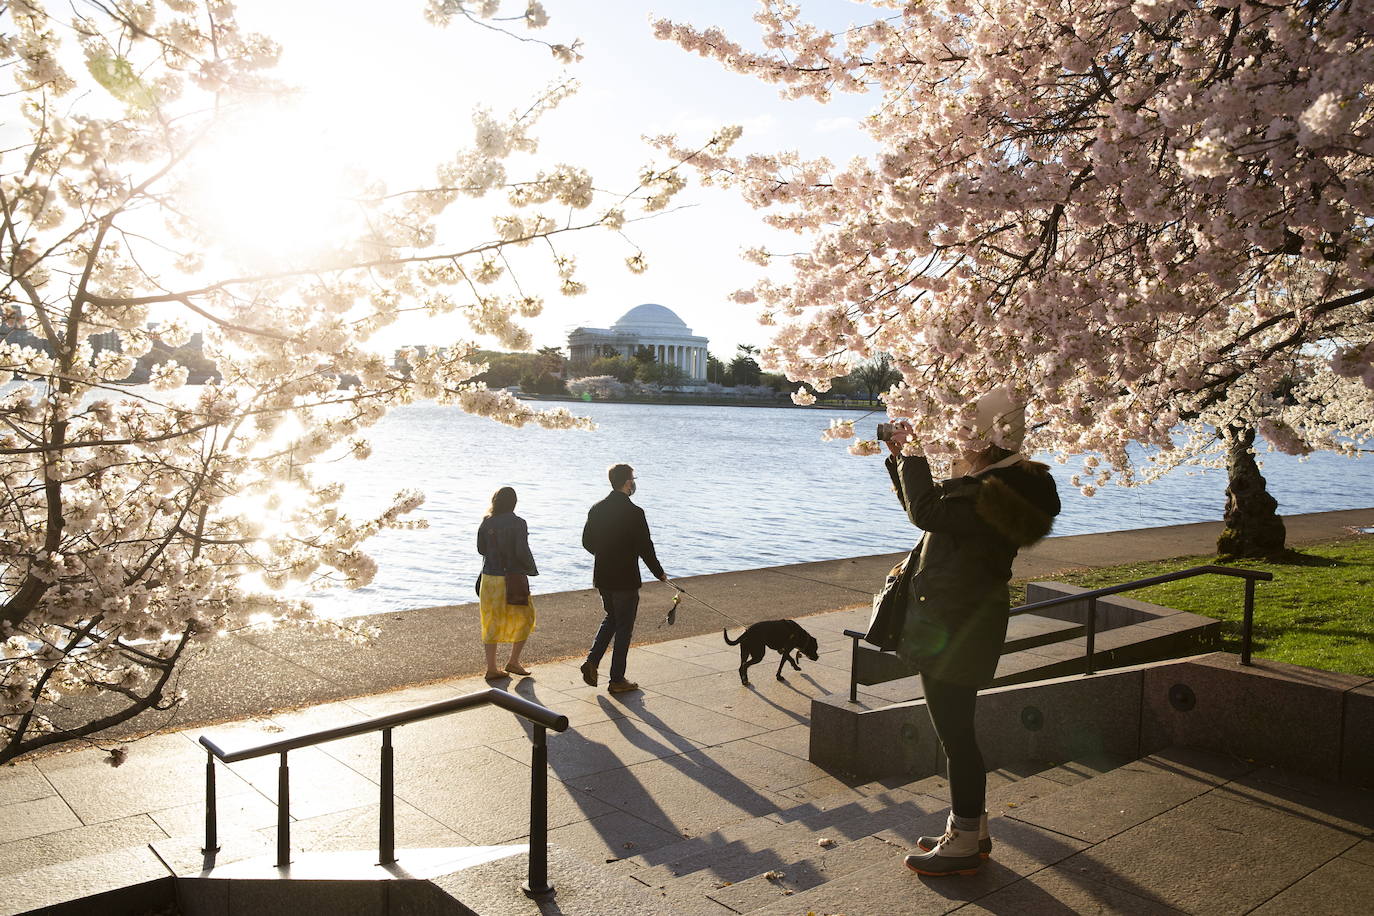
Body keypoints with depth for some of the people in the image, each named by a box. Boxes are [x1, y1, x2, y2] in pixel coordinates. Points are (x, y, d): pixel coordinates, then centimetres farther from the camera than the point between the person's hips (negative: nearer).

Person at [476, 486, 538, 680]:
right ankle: (513, 662, 15)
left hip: (489, 577, 5)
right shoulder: (517, 524, -14)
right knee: (524, 619, 15)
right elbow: (522, 552, -16)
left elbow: (481, 549, 9)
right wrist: (532, 570, 0)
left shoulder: (486, 523, 1)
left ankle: (491, 668, 15)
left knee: (491, 622, 12)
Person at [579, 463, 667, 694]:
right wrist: (659, 573, 0)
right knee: (624, 627, 6)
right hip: (625, 579, -6)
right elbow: (645, 548, -15)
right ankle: (617, 680, 13)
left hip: (602, 577, 6)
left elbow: (587, 542, 9)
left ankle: (592, 660, 10)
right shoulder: (634, 513, -17)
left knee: (611, 617, 26)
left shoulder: (597, 509, 2)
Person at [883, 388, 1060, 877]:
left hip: (959, 629, -11)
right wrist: (902, 458, 17)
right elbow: (929, 506, 24)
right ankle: (971, 828, 32)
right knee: (955, 730, 19)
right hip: (951, 621, 11)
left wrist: (913, 456, -18)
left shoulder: (994, 493, -21)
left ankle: (964, 844, 13)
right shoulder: (990, 482, 13)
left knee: (955, 732, 0)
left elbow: (928, 512, -32)